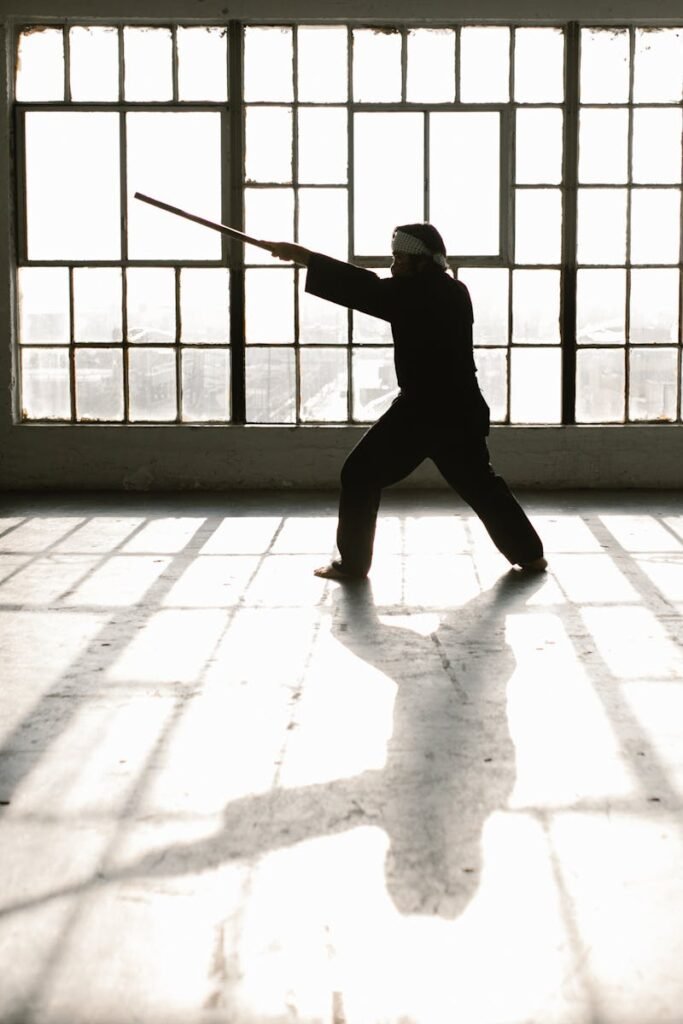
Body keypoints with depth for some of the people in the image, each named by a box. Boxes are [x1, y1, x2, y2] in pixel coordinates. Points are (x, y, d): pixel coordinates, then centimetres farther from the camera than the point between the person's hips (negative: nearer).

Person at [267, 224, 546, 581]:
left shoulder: (417, 293, -12)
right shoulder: (453, 293, 11)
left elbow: (364, 288, -16)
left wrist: (302, 256, -16)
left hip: (420, 409, -8)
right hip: (459, 408, 8)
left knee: (361, 475, 2)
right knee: (480, 482, 21)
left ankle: (352, 562, 4)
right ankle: (530, 553, 23)